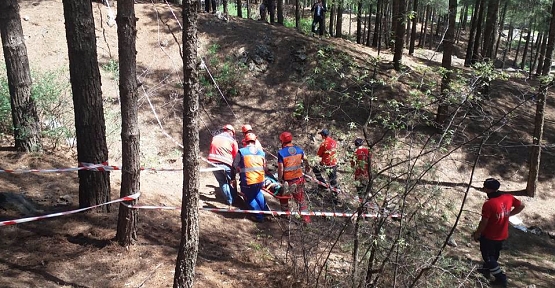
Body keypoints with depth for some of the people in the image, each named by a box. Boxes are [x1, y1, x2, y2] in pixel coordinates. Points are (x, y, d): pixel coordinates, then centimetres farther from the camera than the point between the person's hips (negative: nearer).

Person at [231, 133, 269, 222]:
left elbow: (234, 167, 3)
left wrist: (233, 178, 17)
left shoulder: (241, 152, -3)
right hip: (260, 181, 4)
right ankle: (265, 210, 36)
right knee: (258, 193, 34)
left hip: (247, 182, -4)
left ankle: (259, 216, 19)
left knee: (249, 198, 20)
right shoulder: (261, 152, 9)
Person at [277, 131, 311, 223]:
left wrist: (280, 178, -1)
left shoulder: (281, 152, -18)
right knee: (300, 198, 16)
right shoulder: (299, 149, -2)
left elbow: (280, 168, -17)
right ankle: (305, 217, 19)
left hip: (287, 180, -4)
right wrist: (307, 167, 36)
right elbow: (305, 160, 16)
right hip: (299, 178, 4)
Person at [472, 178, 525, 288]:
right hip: (502, 235, 7)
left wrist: (477, 233, -7)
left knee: (488, 256, 10)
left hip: (489, 236, -7)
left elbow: (484, 222, -23)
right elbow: (521, 206, 6)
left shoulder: (488, 204, -28)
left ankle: (501, 277, 10)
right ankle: (486, 270, 43)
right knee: (494, 255, 25)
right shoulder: (508, 197, -10)